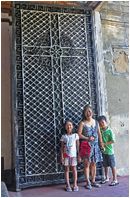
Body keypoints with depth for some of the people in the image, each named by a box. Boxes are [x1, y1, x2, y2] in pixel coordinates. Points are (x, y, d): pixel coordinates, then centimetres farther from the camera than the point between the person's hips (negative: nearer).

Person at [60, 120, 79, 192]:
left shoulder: (75, 135, 0)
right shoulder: (63, 136, 1)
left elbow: (78, 146, 3)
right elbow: (62, 147, 3)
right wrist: (62, 156, -5)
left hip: (73, 155, 0)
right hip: (66, 155, 1)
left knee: (74, 169, 4)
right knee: (66, 169, 5)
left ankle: (75, 185, 14)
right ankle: (68, 185, 13)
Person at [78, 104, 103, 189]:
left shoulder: (96, 122, 8)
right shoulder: (82, 123, -5)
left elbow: (99, 134, 11)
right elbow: (79, 134, -8)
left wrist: (101, 143, 7)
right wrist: (88, 138, -17)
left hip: (95, 145, 4)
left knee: (93, 164, 10)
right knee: (87, 164, -1)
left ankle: (93, 181, 21)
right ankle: (88, 182, 8)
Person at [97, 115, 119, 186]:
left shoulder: (109, 131, -11)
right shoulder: (100, 131, 3)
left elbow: (113, 141, -16)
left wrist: (105, 144, -16)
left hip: (109, 151, -6)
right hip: (103, 151, 6)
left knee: (112, 166, 3)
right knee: (105, 165, 17)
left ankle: (115, 180, 11)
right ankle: (106, 178, 32)